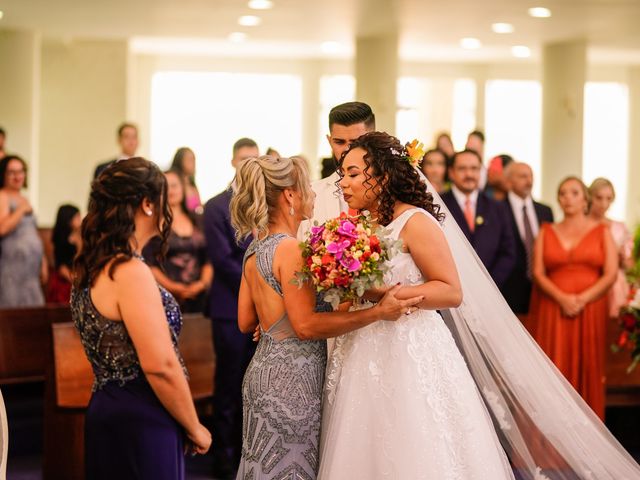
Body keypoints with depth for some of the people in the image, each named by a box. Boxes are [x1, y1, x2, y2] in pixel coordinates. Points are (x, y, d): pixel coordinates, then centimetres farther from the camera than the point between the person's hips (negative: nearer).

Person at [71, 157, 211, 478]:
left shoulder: (91, 268, 10)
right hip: (141, 424, -9)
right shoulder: (130, 272, -19)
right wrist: (194, 428, -10)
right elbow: (160, 365, -22)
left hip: (106, 413, 10)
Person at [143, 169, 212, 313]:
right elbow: (148, 264, -6)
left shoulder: (196, 220, 16)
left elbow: (208, 259, 16)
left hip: (198, 295, 4)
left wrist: (203, 283, -1)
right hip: (167, 296, -4)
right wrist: (173, 287, -11)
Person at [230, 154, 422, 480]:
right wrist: (378, 312, -21)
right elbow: (306, 324, -21)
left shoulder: (255, 249, 10)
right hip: (291, 380, -9)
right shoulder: (290, 249, -16)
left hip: (264, 375, 9)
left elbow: (246, 322, 13)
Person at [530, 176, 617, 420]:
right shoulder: (547, 232, 12)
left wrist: (582, 299, -13)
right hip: (552, 311, 1)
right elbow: (538, 273, 3)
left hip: (590, 311, -1)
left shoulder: (601, 231, 9)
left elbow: (610, 274, 0)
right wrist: (562, 298, -13)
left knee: (586, 369, -4)